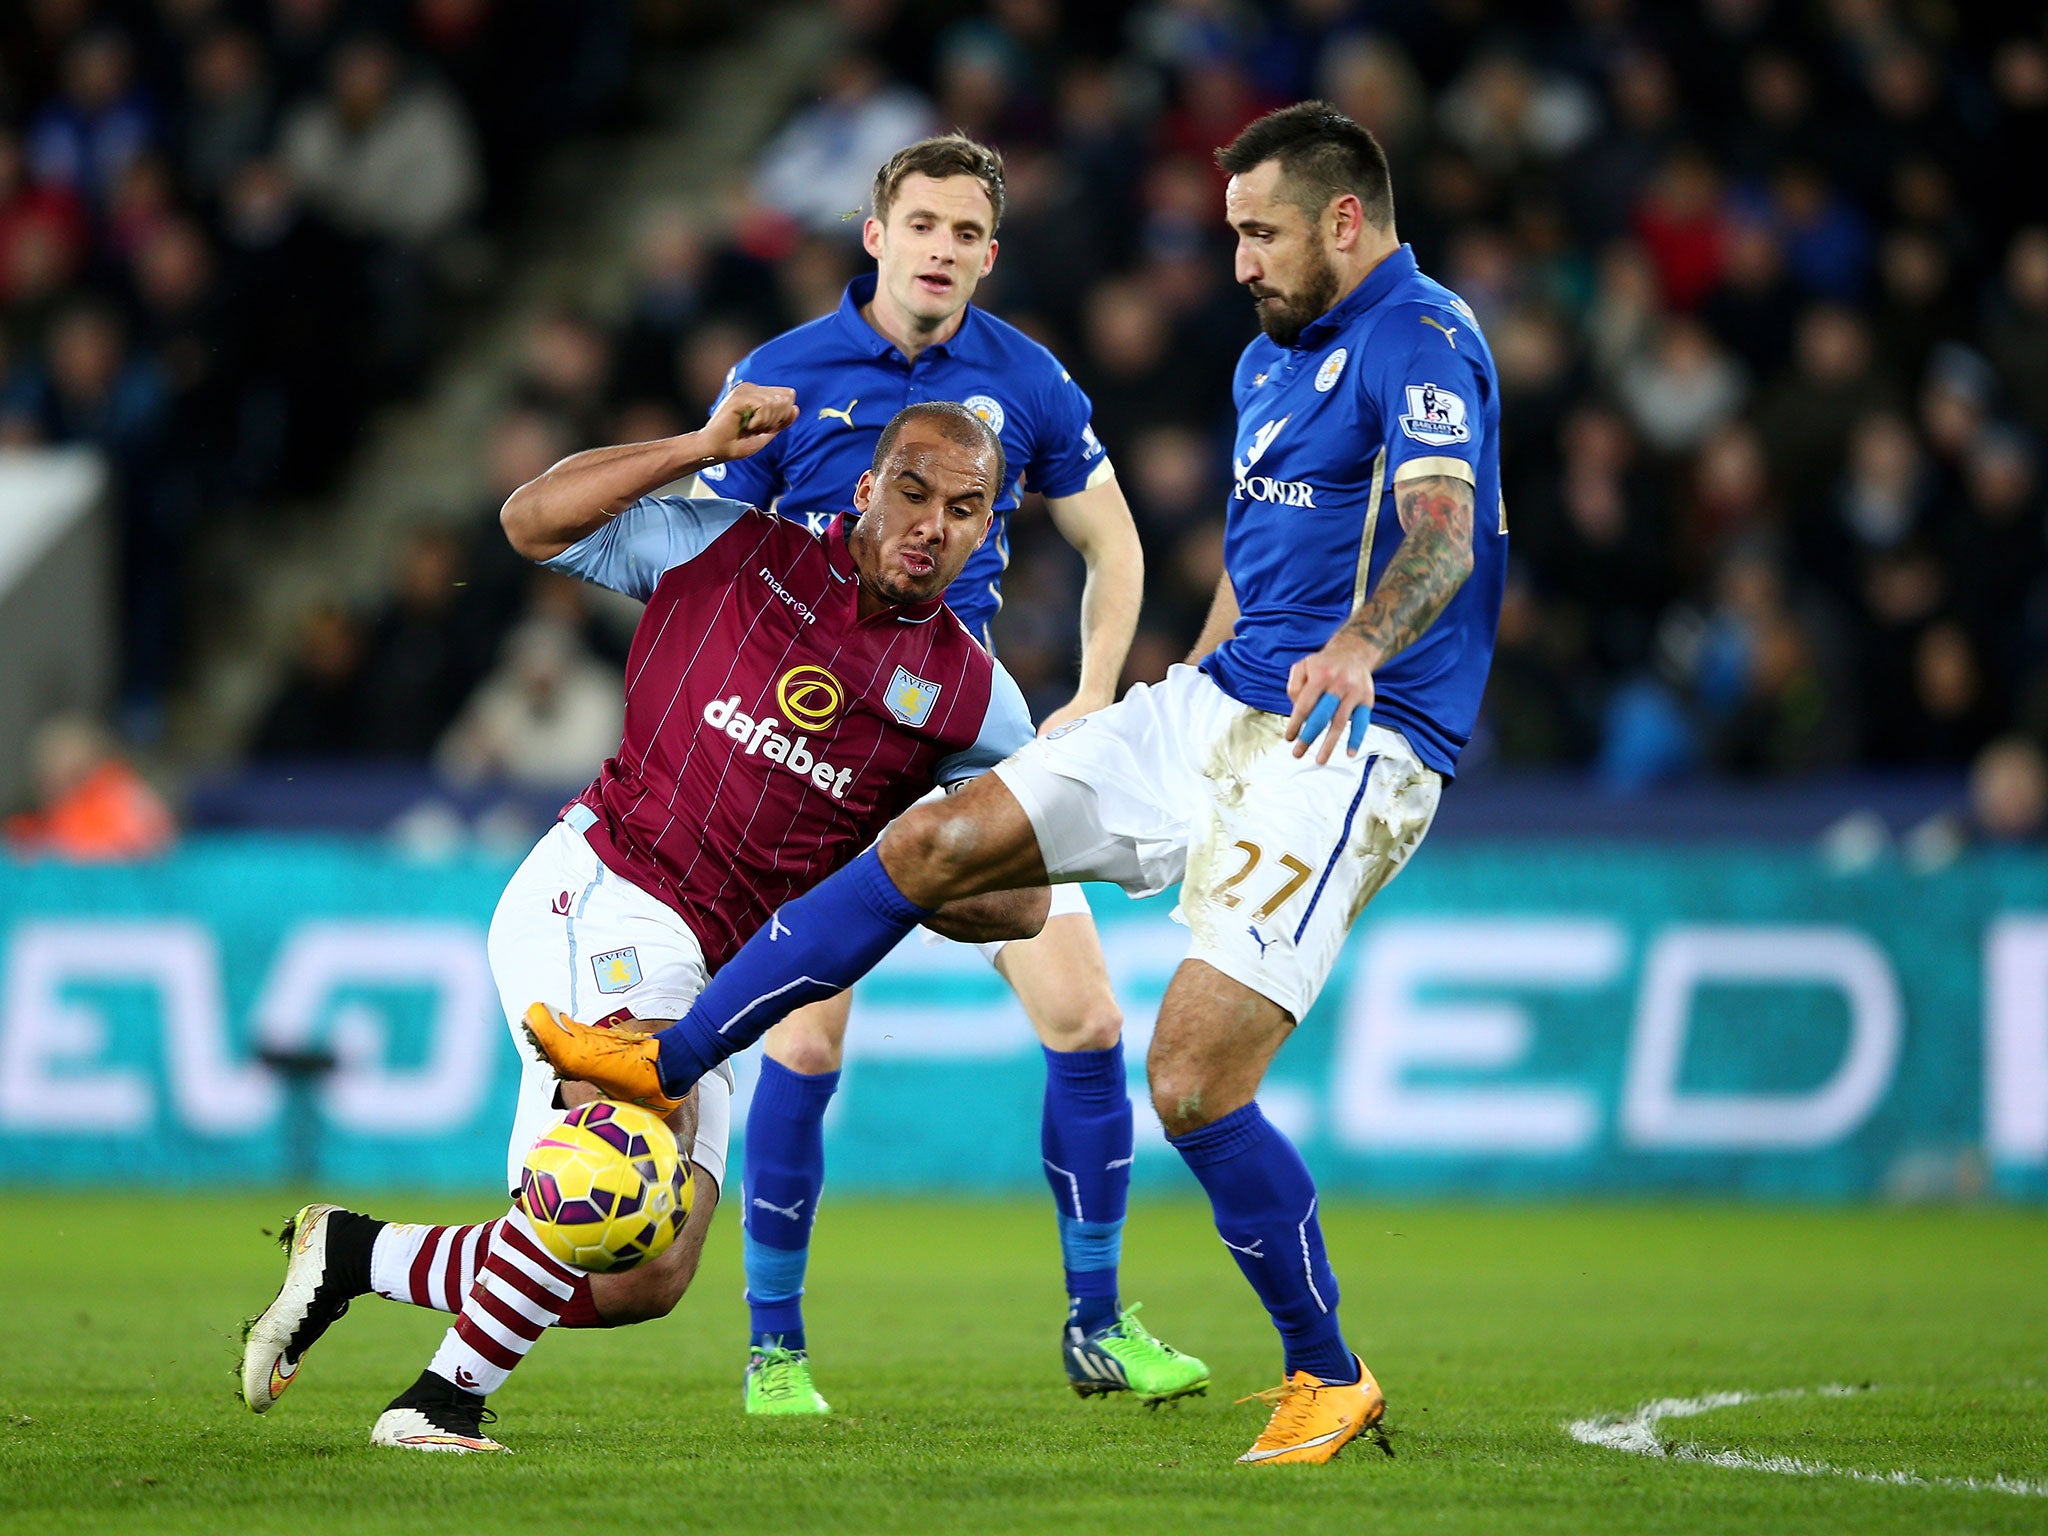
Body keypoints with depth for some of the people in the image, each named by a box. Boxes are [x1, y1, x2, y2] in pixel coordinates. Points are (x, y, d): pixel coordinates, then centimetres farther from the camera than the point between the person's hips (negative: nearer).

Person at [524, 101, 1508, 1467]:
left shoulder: (1422, 340, -12)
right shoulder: (1272, 361, 18)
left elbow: (1442, 532, -30)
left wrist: (1361, 644, -49)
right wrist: (1169, 714, 33)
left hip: (1354, 747, -9)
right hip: (1219, 707, 9)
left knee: (1194, 1084, -17)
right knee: (939, 841, -1)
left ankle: (1330, 1380, 1)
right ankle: (667, 1063, 7)